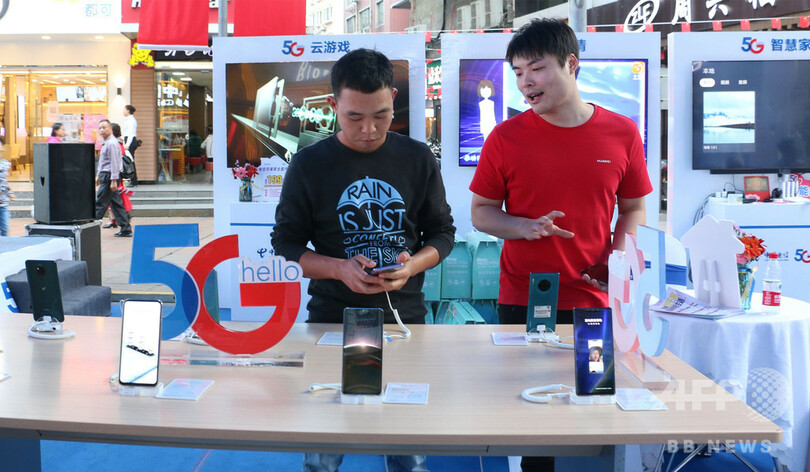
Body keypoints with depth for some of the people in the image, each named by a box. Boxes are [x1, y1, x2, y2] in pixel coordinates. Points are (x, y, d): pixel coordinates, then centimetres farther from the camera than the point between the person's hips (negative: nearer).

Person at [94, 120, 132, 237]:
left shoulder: (112, 143, -13)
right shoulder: (106, 143, 18)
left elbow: (114, 163, -19)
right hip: (105, 175, 10)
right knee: (116, 203, 9)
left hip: (109, 176, -10)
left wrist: (113, 180, -22)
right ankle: (125, 229, 10)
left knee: (100, 203, -7)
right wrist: (98, 175, 28)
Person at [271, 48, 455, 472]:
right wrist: (340, 269, -17)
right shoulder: (309, 165, -3)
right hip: (332, 321, -1)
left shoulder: (418, 159, 2)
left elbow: (442, 233, 8)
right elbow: (286, 243, 1)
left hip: (405, 321, 1)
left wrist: (413, 265, -13)